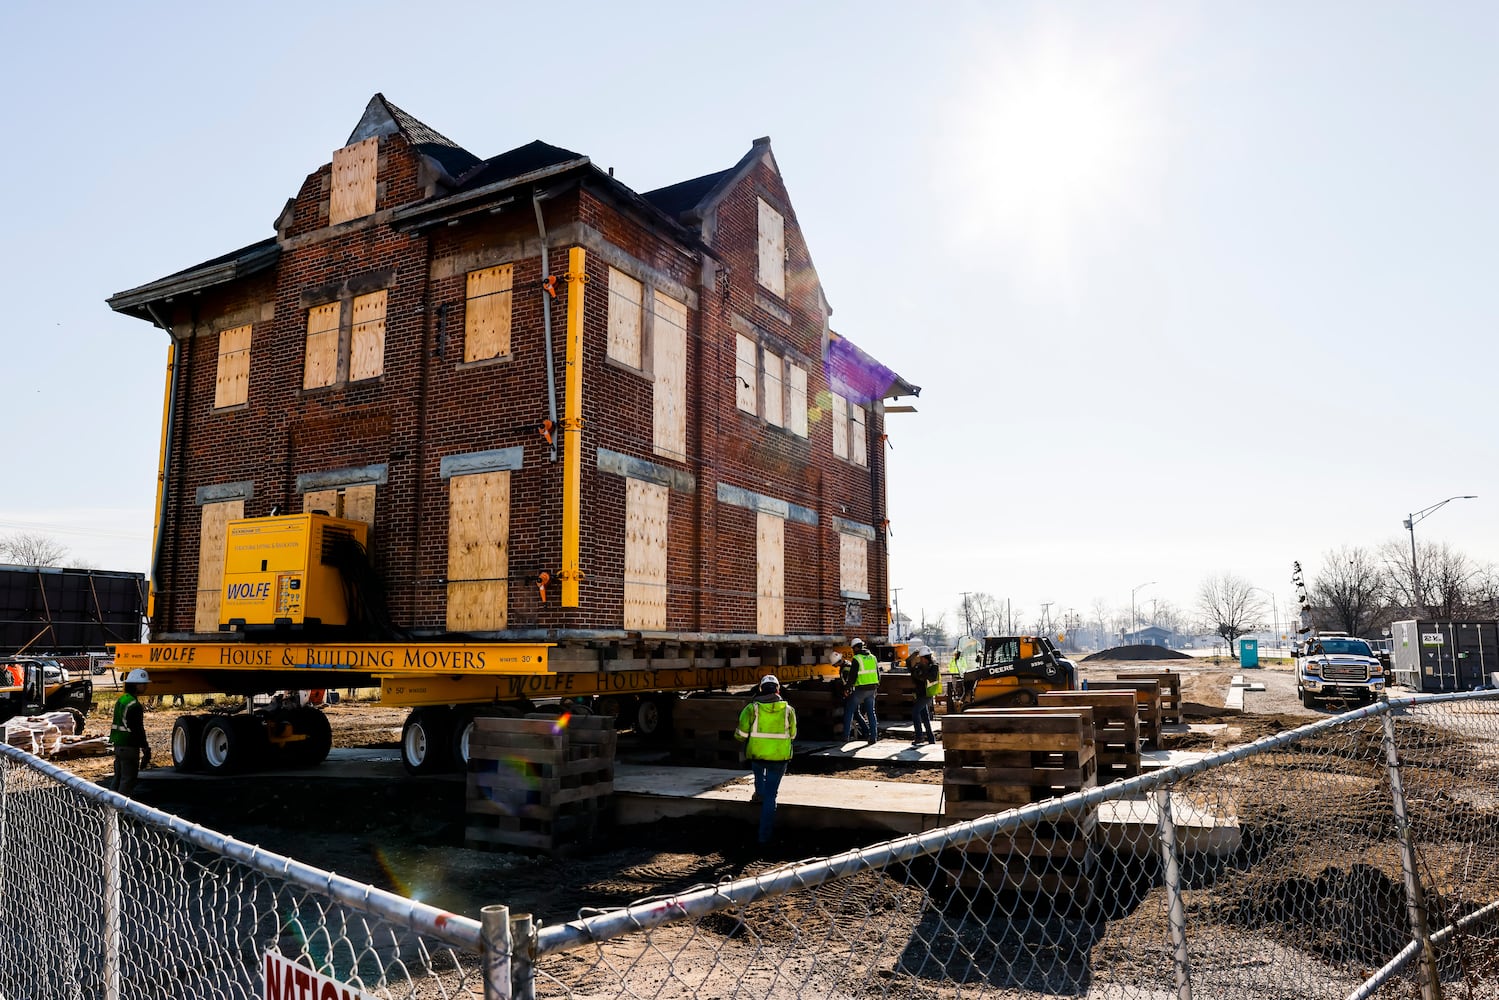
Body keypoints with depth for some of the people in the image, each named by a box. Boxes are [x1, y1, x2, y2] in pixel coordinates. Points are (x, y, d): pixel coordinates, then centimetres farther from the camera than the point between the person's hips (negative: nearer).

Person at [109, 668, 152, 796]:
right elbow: (138, 730, -19)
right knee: (128, 780, -4)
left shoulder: (120, 700, 12)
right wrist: (146, 749, -14)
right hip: (129, 747, -10)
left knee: (118, 778, 17)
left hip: (118, 745, 10)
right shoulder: (134, 705, -19)